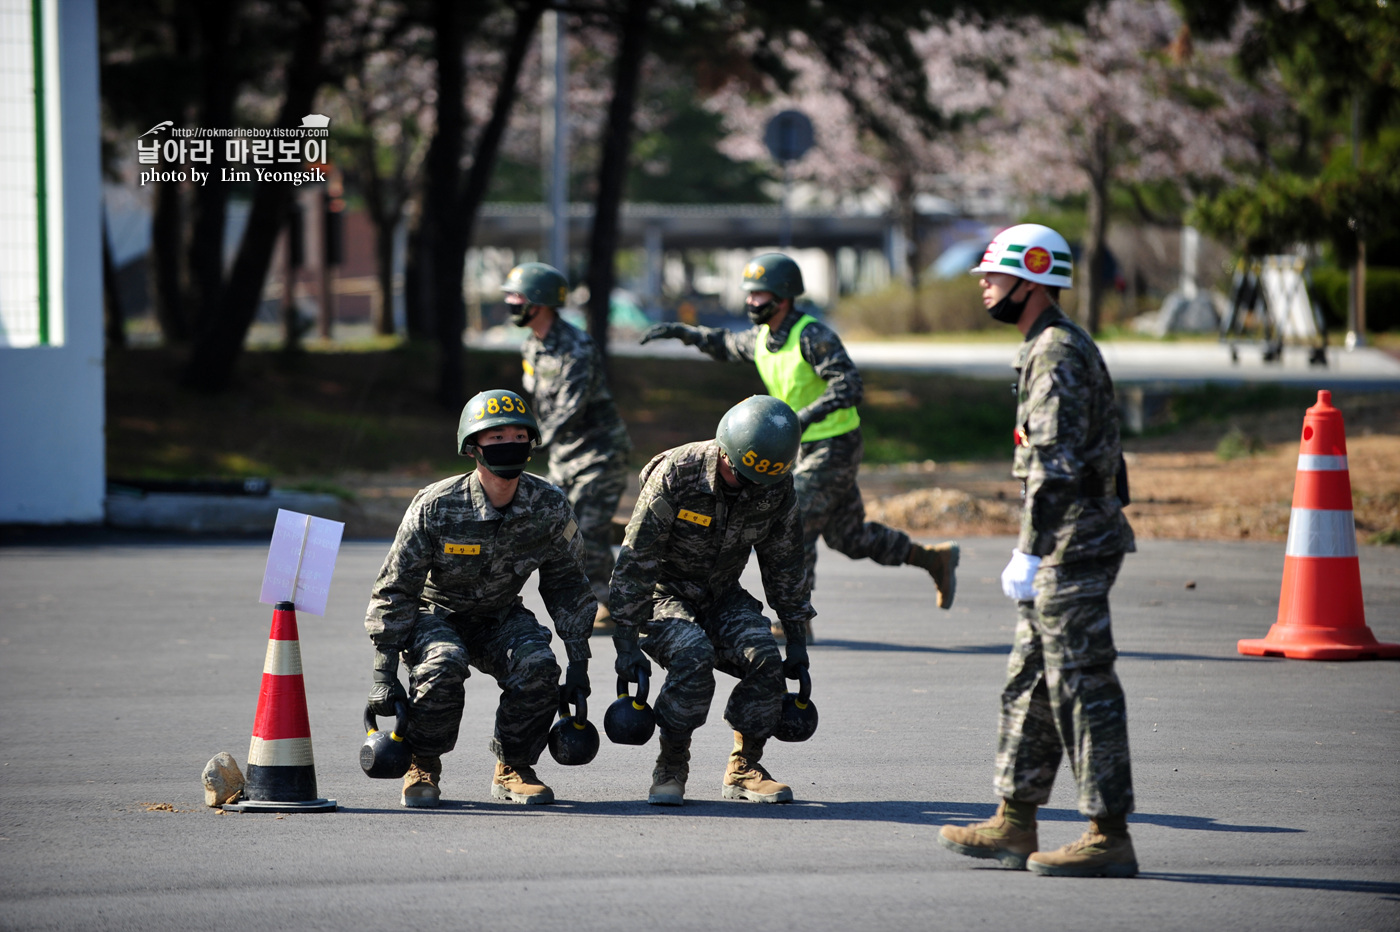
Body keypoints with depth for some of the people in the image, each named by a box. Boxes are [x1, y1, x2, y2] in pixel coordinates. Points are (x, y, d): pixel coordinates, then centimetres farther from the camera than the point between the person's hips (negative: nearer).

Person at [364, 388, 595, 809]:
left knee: (538, 667, -28)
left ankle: (512, 767, -4)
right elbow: (394, 590, -15)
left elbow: (568, 588, 1)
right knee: (444, 665, -35)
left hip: (500, 617, 3)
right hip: (435, 613, -3)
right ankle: (422, 766, -9)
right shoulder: (436, 506, -22)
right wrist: (384, 674, -18)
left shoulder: (549, 507, -14)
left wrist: (579, 665, -1)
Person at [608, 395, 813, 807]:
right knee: (694, 657, -33)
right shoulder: (675, 475, -25)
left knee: (764, 658, -22)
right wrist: (626, 642, -22)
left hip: (721, 595, 4)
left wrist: (797, 639, 7)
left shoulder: (777, 487, -11)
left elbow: (783, 564, 5)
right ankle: (671, 768, -15)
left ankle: (744, 768, -4)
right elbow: (635, 561, -20)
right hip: (662, 592, -4)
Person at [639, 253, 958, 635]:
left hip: (835, 448, -9)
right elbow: (726, 345, 25)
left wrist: (807, 416, -41)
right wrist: (680, 331, 13)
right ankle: (935, 559, 24)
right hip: (810, 447, 9)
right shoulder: (761, 338, 4)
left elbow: (850, 386, -29)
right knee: (847, 535, 13)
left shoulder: (813, 336, -21)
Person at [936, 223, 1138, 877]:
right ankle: (1015, 824, 18)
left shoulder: (1058, 354, -15)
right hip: (1070, 547, 11)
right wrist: (1031, 552, 24)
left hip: (1072, 549, -11)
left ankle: (1109, 836, -7)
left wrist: (1030, 553, -23)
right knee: (1030, 683, 14)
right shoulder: (1054, 349, 18)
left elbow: (1057, 462, -22)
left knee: (1083, 687, -8)